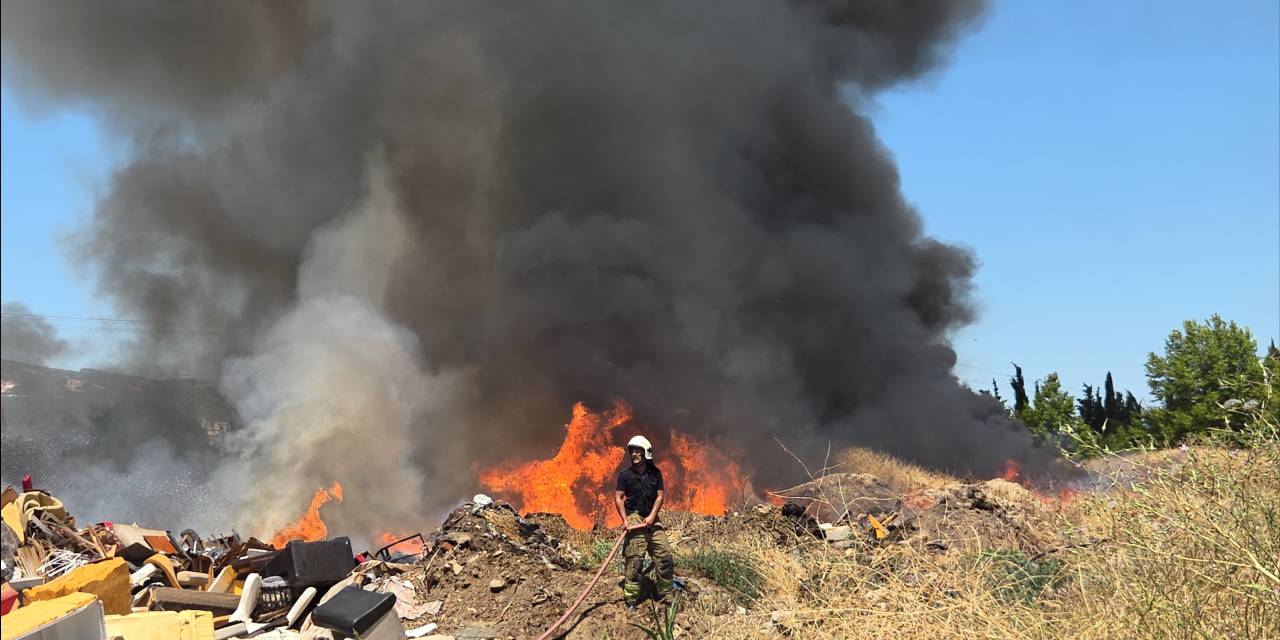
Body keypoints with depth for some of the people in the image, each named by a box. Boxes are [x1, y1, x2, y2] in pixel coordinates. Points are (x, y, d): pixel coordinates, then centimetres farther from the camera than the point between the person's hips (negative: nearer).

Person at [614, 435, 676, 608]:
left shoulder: (655, 473, 7)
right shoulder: (625, 474, -1)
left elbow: (660, 496, 5)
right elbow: (618, 498, -3)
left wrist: (652, 516, -8)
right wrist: (625, 520, -13)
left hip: (652, 519, 4)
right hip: (634, 518, -4)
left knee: (665, 557, 2)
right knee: (634, 560, -9)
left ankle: (666, 595, 15)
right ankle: (631, 599, -3)